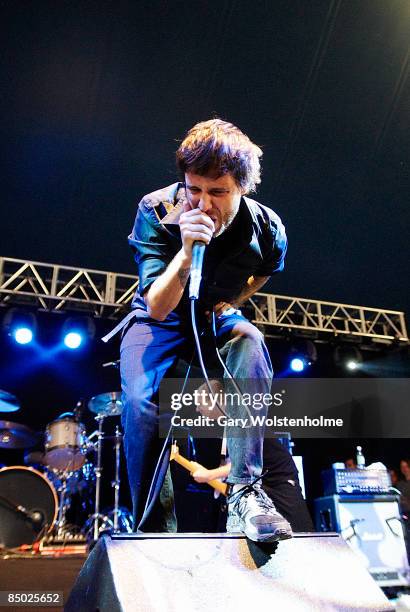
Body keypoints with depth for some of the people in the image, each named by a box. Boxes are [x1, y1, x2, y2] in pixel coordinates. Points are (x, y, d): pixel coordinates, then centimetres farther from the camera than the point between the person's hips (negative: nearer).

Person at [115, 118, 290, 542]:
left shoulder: (267, 229, -19)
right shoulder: (156, 211, -25)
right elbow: (157, 308, -30)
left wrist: (232, 302, -5)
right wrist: (187, 250, -45)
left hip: (217, 317, 1)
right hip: (161, 317, -1)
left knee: (250, 342, -34)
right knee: (139, 401, -26)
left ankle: (245, 492, -29)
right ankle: (155, 530, -8)